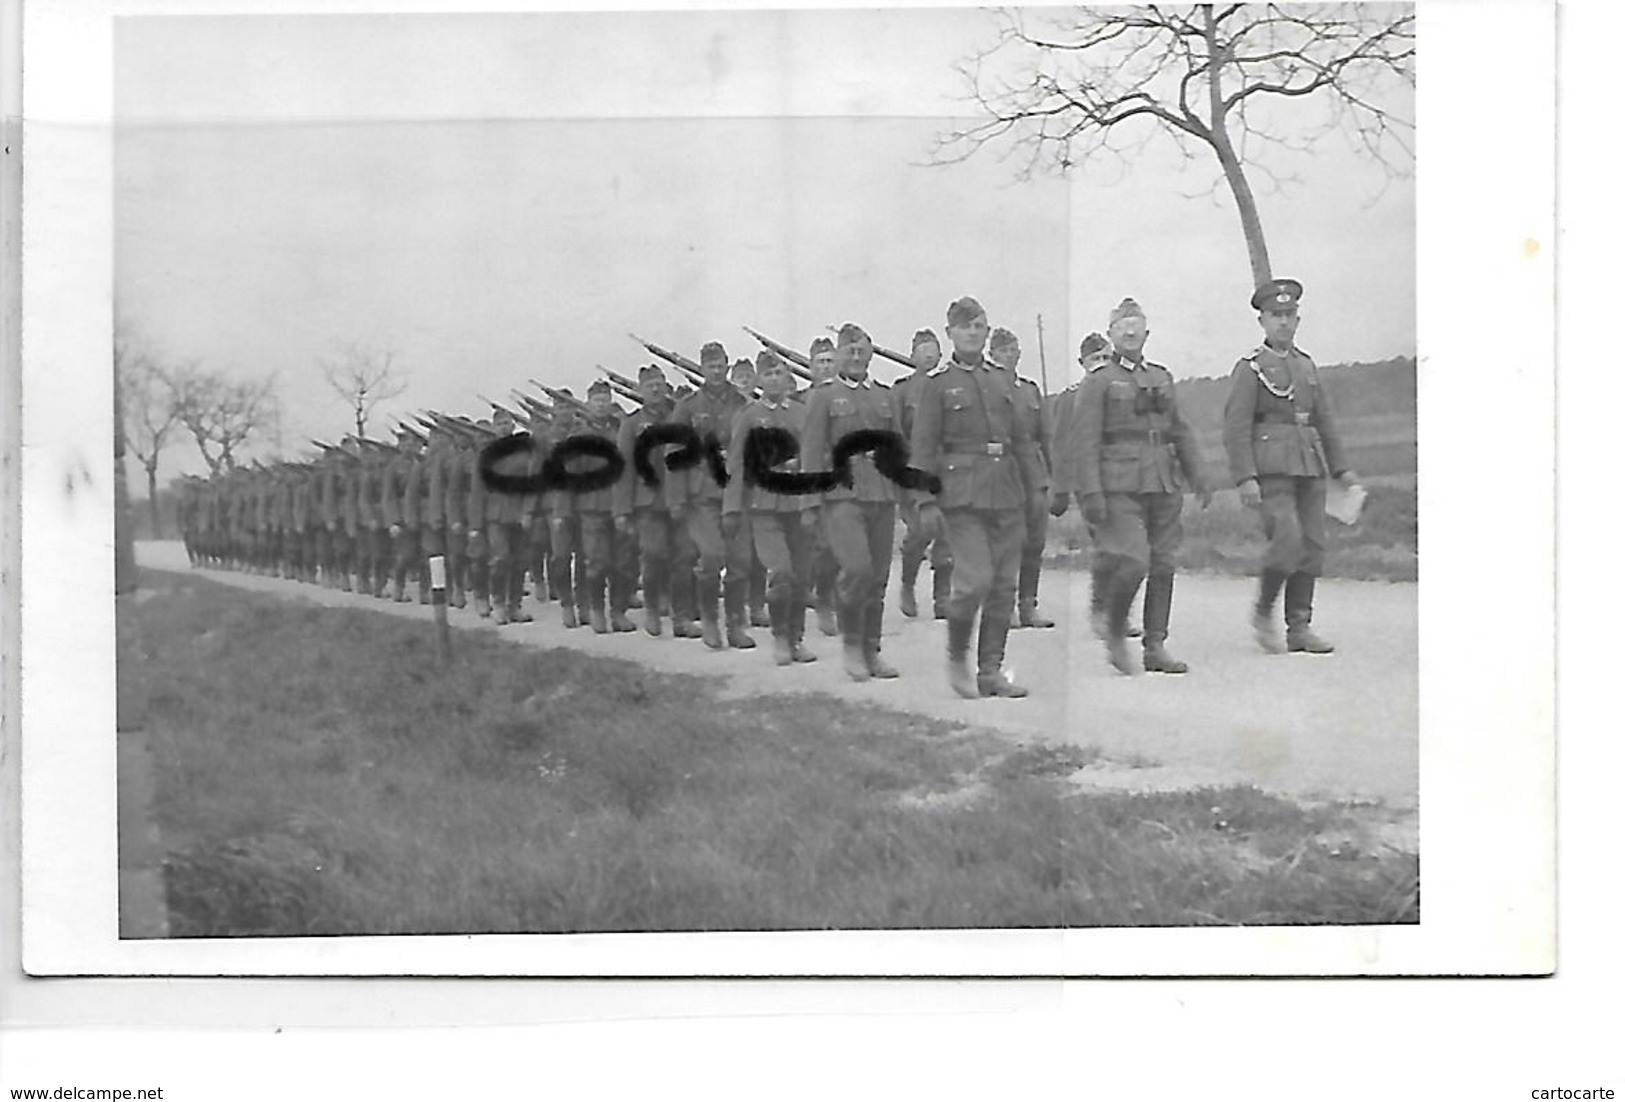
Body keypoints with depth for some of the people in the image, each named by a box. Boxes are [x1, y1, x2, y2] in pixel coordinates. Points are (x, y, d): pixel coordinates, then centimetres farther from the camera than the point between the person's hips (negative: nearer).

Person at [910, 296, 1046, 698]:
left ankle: (991, 671, 12)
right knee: (976, 579, -15)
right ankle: (957, 657, 7)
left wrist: (1036, 487, 9)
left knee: (1004, 586, 4)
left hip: (1007, 494, 5)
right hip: (963, 494, -5)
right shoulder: (937, 383, 0)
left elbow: (1021, 440, 18)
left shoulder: (1002, 382, 15)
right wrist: (927, 502, -10)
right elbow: (923, 448, -3)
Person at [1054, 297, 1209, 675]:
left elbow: (1180, 432, 20)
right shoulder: (1098, 380, -1)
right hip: (1120, 485, -6)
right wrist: (1091, 493, -15)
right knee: (1133, 562, -15)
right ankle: (1115, 634, 6)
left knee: (1163, 566, 4)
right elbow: (1084, 439, -7)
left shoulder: (1161, 377, 15)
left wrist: (1198, 477, 14)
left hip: (1163, 484, 6)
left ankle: (1155, 648, 11)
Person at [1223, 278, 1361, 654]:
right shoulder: (1250, 368, -1)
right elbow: (1235, 428, -8)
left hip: (1310, 468, 6)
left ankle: (1299, 629, 8)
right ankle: (1263, 612, 3)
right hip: (1271, 469, -6)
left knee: (1313, 546, 2)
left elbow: (1325, 421, 22)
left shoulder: (1306, 366, 18)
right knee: (1288, 540, -18)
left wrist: (1341, 469, 14)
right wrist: (1245, 478, -17)